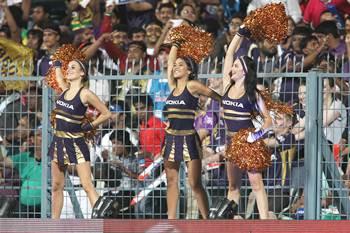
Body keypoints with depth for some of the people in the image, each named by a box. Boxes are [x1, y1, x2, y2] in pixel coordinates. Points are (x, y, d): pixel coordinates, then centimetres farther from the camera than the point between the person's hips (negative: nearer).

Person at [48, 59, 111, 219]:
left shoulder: (85, 94, -10)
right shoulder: (65, 89, 9)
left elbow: (106, 114, -4)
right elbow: (58, 76, 34)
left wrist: (90, 126, -6)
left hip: (75, 143, -7)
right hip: (59, 142, 7)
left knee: (87, 186, -14)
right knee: (57, 186, 10)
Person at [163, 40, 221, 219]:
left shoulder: (192, 86, -5)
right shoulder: (173, 86, 11)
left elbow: (217, 97, 3)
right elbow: (170, 62, 16)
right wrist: (176, 44, 24)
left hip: (189, 139, -6)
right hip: (171, 138, 6)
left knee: (195, 184, -8)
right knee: (171, 182, 6)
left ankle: (206, 221, -3)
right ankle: (171, 221, 9)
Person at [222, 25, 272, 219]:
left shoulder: (252, 94, -8)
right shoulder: (228, 86, 4)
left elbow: (268, 119, -5)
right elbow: (229, 53, 5)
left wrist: (259, 133, -22)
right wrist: (241, 33, 4)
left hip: (247, 141, -6)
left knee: (256, 183, -9)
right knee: (233, 185, 10)